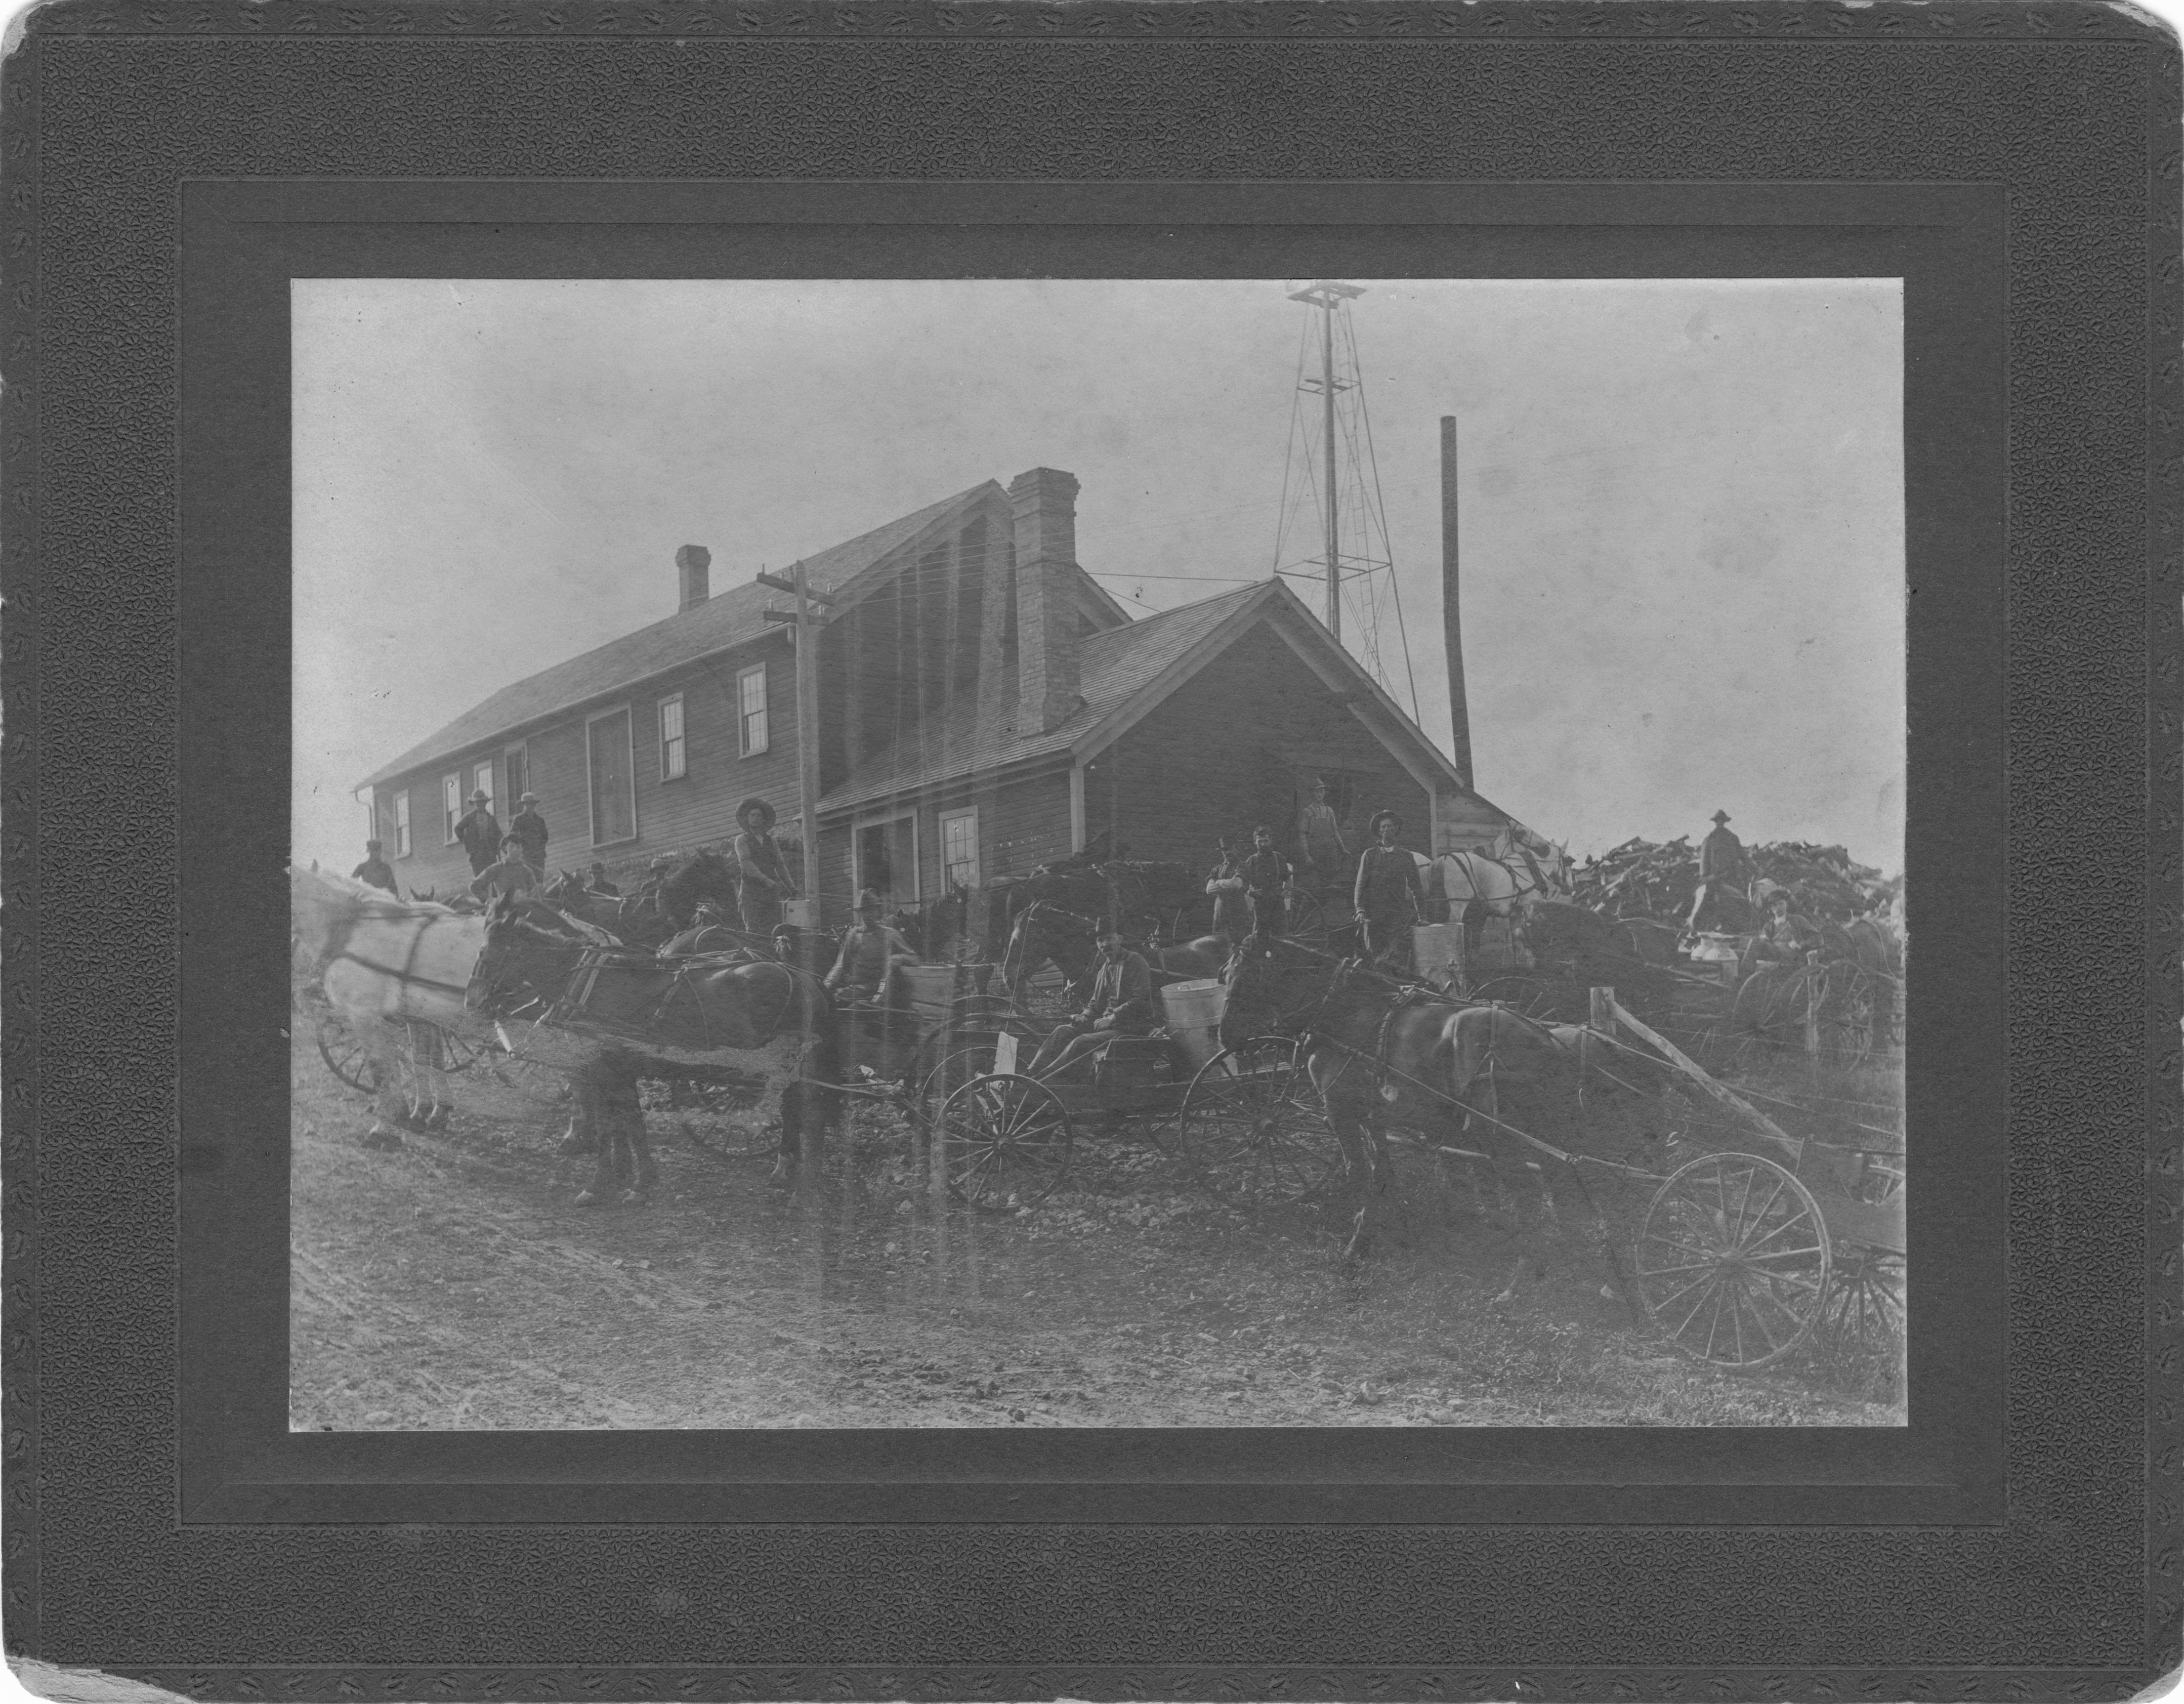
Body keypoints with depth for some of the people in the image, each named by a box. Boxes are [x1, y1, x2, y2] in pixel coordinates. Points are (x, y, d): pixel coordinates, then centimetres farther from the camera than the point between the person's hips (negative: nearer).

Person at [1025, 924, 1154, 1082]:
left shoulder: (1135, 961, -5)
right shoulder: (1106, 967, 19)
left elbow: (1141, 1001, -15)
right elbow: (1095, 1004, 25)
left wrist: (1112, 1018, -18)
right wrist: (1085, 1017, 2)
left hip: (1131, 1028, -8)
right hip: (1105, 1024, 8)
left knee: (1082, 1042, -27)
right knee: (1063, 1032, -10)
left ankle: (1042, 1079, -31)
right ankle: (1031, 1073, -20)